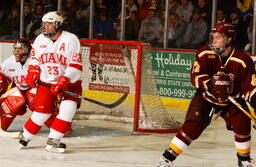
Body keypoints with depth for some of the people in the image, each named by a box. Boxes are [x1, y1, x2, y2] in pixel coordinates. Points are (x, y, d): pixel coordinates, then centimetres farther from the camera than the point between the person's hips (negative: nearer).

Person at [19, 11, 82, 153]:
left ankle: (53, 141, -11)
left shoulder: (70, 39, -13)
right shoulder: (40, 39, 3)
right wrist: (32, 73, 2)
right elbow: (34, 58, 18)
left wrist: (63, 81, -24)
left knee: (68, 109, -20)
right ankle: (25, 137, 22)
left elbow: (75, 65, -16)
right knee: (41, 113, 0)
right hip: (46, 82, 2)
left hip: (69, 82, -2)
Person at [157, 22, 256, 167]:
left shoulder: (243, 60, -19)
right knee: (192, 126, -14)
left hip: (232, 100, 0)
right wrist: (211, 84, -40)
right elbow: (195, 76, -22)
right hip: (206, 97, 0)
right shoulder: (205, 54, -16)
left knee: (242, 122, -20)